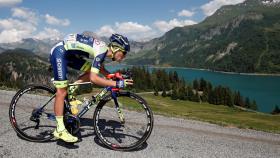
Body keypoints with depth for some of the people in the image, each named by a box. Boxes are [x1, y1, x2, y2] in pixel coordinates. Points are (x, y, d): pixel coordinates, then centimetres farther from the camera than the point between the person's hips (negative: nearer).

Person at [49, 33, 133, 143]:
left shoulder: (104, 49, 4)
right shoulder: (102, 50, -23)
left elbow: (101, 69, 20)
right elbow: (93, 78, -31)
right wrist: (117, 84, -31)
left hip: (69, 54, 9)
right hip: (59, 52, -9)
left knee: (91, 70, 4)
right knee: (62, 92, -10)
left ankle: (71, 92, 7)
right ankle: (60, 130, -5)